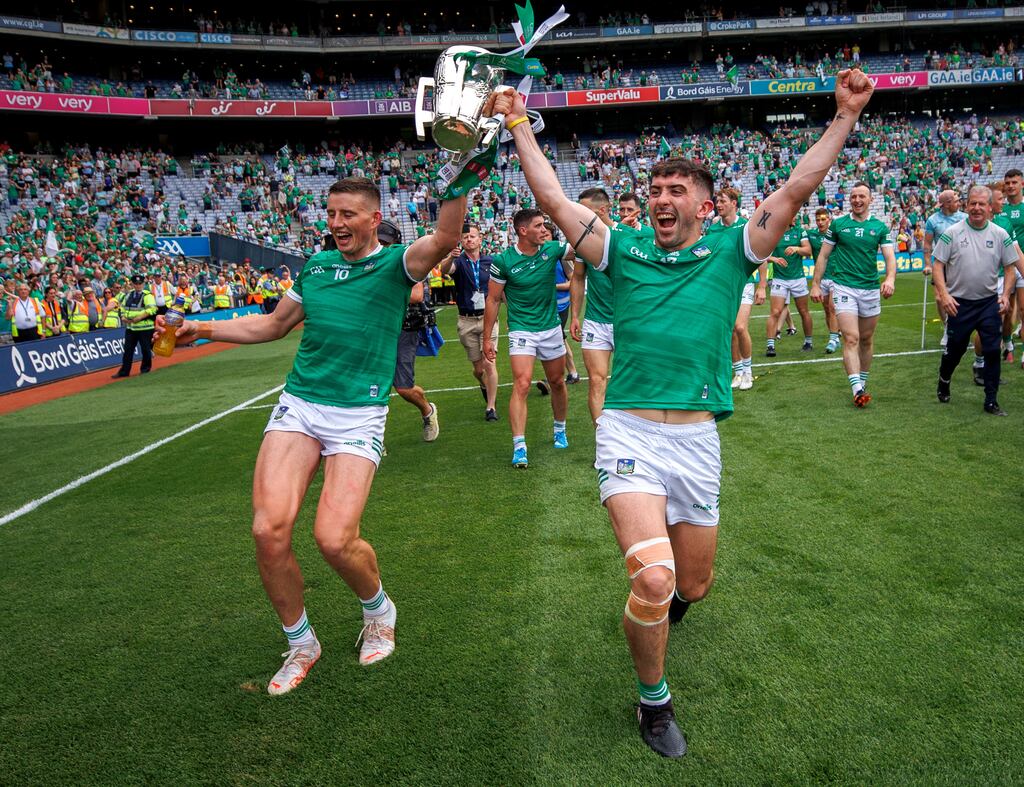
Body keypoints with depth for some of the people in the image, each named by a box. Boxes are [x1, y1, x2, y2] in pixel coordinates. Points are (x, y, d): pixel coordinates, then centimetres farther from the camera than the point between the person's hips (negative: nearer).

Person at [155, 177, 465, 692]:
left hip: (359, 416, -4)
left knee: (334, 539, -18)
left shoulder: (395, 263, 0)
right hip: (297, 406, 4)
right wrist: (201, 330, 21)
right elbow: (272, 325, 28)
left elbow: (445, 238, -22)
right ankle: (300, 644, 14)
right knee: (269, 529, -12)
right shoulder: (314, 266, 15)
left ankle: (377, 608, 19)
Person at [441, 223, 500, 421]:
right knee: (478, 369, 9)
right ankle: (486, 388, 41)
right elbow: (444, 270, -25)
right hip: (466, 321, 1)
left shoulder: (491, 261, 3)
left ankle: (491, 407, -4)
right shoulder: (459, 261, -1)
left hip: (488, 318, -1)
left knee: (489, 363, -11)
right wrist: (450, 257, -47)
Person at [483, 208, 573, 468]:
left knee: (557, 382, 15)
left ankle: (560, 429, 39)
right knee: (522, 384, -17)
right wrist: (487, 338, -4)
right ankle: (519, 446, -16)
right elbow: (493, 300, -4)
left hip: (551, 328, 4)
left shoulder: (552, 249, -4)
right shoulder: (503, 261, -11)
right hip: (521, 330, -4)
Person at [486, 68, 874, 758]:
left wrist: (846, 115, 4)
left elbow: (797, 190, 5)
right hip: (629, 433, -2)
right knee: (653, 578, -19)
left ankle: (661, 602, 55)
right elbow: (554, 200, 7)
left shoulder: (729, 254, 9)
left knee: (692, 584, 14)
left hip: (698, 439, 2)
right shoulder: (624, 251, 8)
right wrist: (518, 125, 9)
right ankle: (654, 699, 10)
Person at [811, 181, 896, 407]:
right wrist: (816, 284, 2)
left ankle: (863, 382, 28)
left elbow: (889, 256, -1)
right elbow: (823, 255, 7)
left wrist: (890, 278, -20)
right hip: (844, 287, -2)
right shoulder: (838, 224, 4)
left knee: (866, 339, 12)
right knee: (851, 338, -13)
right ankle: (857, 389, -18)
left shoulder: (880, 227, 6)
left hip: (871, 289, 3)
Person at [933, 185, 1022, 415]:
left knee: (992, 351, -2)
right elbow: (937, 264, -5)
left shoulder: (1000, 235, 3)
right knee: (955, 349, 9)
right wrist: (944, 294, -15)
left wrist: (1005, 295, -2)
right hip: (959, 303, -2)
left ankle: (991, 401, 6)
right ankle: (943, 384, 36)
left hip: (990, 303, 2)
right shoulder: (952, 233, -5)